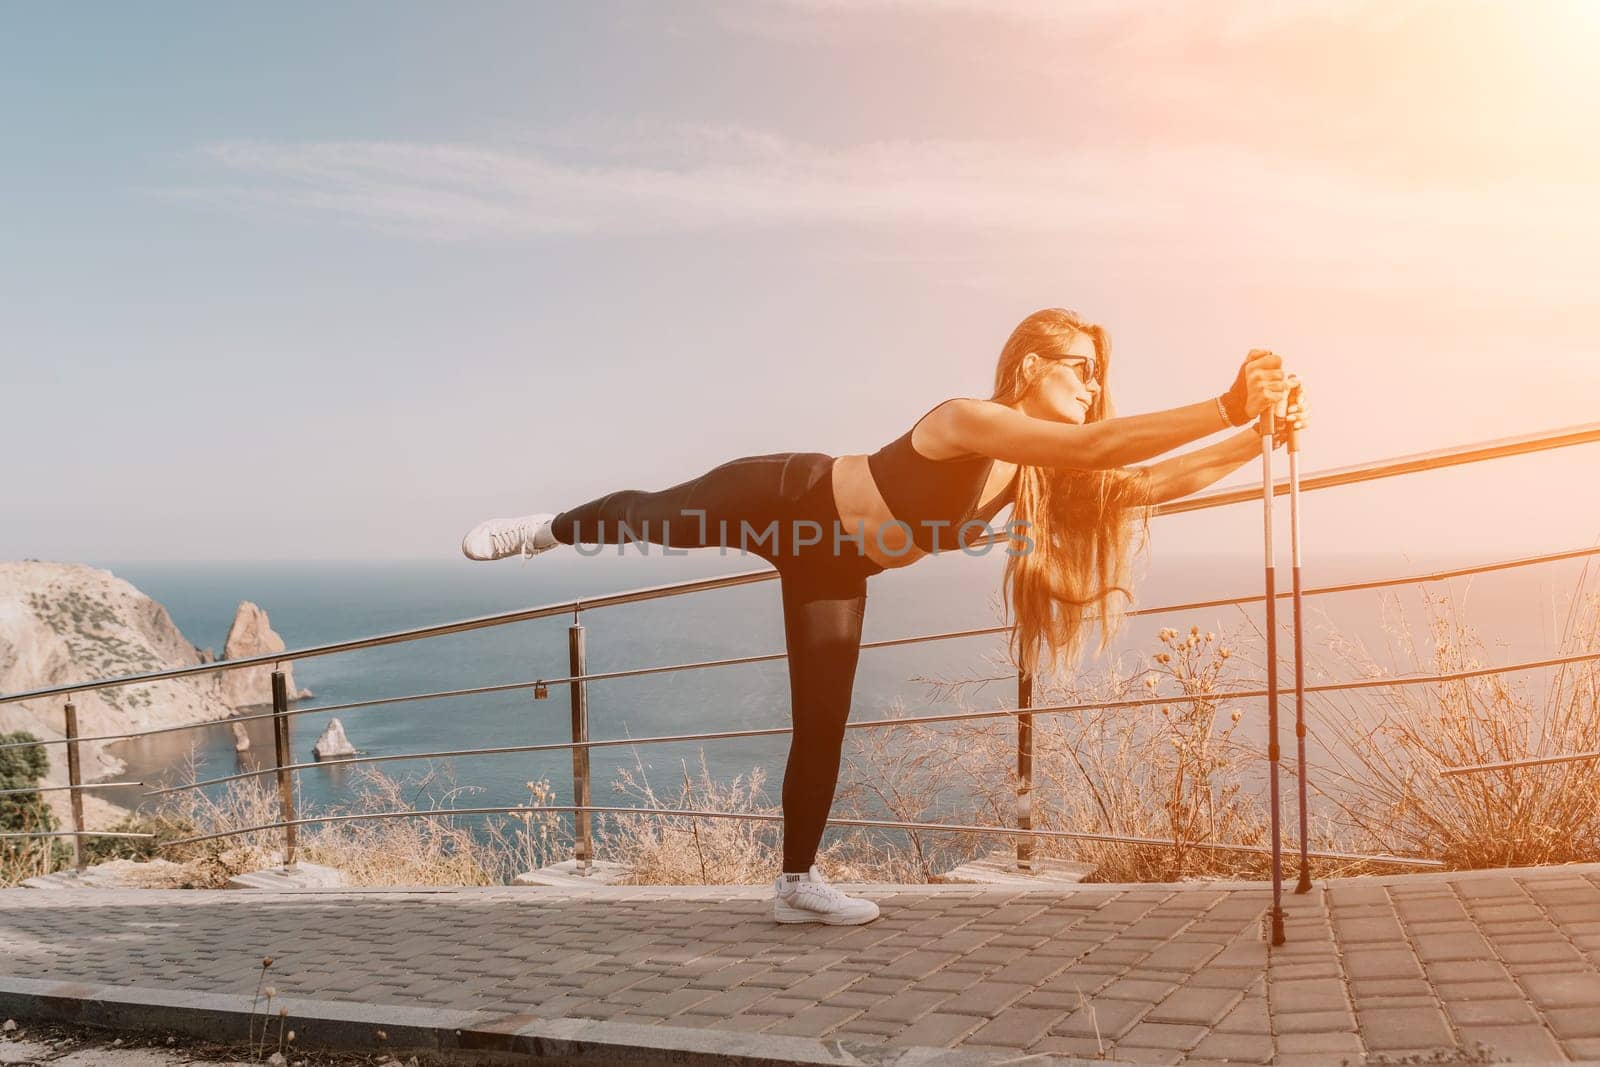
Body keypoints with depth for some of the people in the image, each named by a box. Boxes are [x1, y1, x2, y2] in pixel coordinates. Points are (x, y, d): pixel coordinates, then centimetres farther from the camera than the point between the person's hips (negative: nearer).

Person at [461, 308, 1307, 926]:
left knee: (823, 723, 5)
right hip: (785, 498, -7)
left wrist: (1260, 435, -20)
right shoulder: (971, 421, -31)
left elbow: (1153, 481, -11)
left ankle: (797, 882, 17)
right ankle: (548, 529, 46)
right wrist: (1227, 405, -46)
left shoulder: (1038, 468, -6)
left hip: (834, 567, 7)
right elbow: (1098, 445, -44)